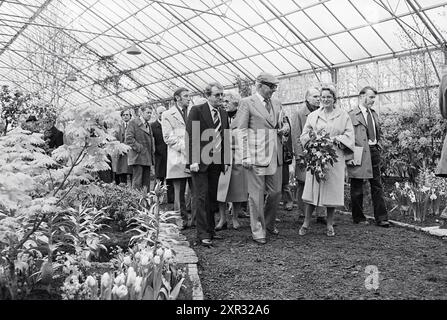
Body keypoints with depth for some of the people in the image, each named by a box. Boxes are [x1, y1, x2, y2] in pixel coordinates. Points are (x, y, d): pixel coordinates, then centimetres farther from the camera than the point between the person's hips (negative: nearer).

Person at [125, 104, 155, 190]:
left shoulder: (148, 125, 22)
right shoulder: (133, 122, -1)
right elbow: (129, 138, -11)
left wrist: (151, 154, 15)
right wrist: (139, 148, -14)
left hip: (147, 158, 7)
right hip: (137, 157, -7)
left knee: (146, 183, 6)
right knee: (137, 183, -8)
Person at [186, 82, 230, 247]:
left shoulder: (223, 113, 13)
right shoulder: (197, 110, -5)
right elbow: (190, 136, -10)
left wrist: (225, 160, 9)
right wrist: (193, 160, -16)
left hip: (216, 162, 6)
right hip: (200, 161, -6)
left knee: (212, 197, 11)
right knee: (201, 197, -4)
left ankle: (211, 229, 22)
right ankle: (202, 234, 0)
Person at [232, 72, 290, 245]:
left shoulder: (276, 104, 16)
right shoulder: (247, 103, -3)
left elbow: (282, 124, 28)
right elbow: (240, 130, -7)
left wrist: (286, 128, 2)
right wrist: (245, 156, -14)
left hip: (275, 155, 6)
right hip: (256, 156, -6)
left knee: (276, 192, 9)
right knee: (257, 194, 0)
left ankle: (269, 223, 31)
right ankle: (258, 231, 12)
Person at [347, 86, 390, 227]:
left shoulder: (374, 114, 15)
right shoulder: (351, 115, -7)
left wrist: (377, 147, 14)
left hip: (374, 151, 6)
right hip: (358, 154, -6)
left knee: (377, 186, 6)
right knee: (357, 188, 3)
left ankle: (381, 218, 12)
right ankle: (358, 217, 15)